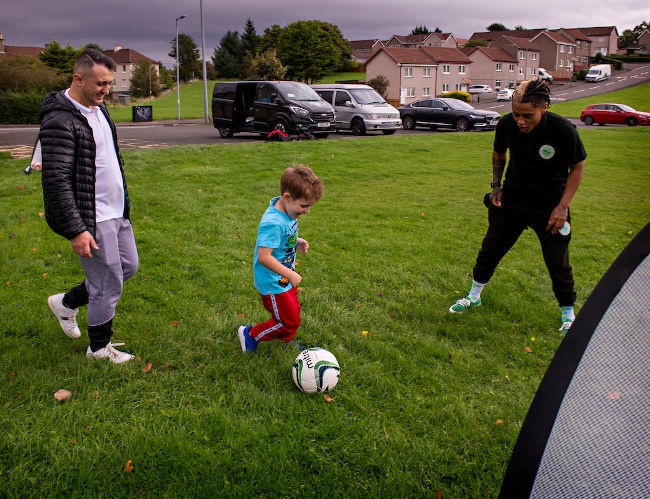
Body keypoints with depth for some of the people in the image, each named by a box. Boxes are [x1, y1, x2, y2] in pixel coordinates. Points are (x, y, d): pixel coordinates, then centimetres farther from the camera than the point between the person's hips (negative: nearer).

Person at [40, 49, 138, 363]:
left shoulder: (98, 108, 10)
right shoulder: (60, 120, -20)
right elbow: (56, 181, -23)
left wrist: (123, 201, 23)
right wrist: (75, 230, -25)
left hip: (116, 212, 9)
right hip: (91, 221, -9)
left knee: (128, 266, 20)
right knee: (109, 285, 1)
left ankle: (67, 303, 37)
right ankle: (99, 347, 24)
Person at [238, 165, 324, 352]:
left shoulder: (288, 211, -3)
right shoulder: (273, 223, -32)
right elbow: (264, 257, -34)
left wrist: (297, 243, -2)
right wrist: (290, 275, -30)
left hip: (285, 279, 9)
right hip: (273, 283, -9)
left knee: (293, 311, 24)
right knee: (290, 322, 2)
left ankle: (285, 342, 47)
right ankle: (250, 335, 20)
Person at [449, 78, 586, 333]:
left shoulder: (564, 130, -24)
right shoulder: (507, 124, -15)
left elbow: (577, 167, -8)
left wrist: (563, 206, -14)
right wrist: (496, 185, 1)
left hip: (549, 206, -3)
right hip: (511, 200, 3)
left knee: (558, 263, 4)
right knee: (490, 249, 13)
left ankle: (568, 315, 27)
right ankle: (474, 296, 35)